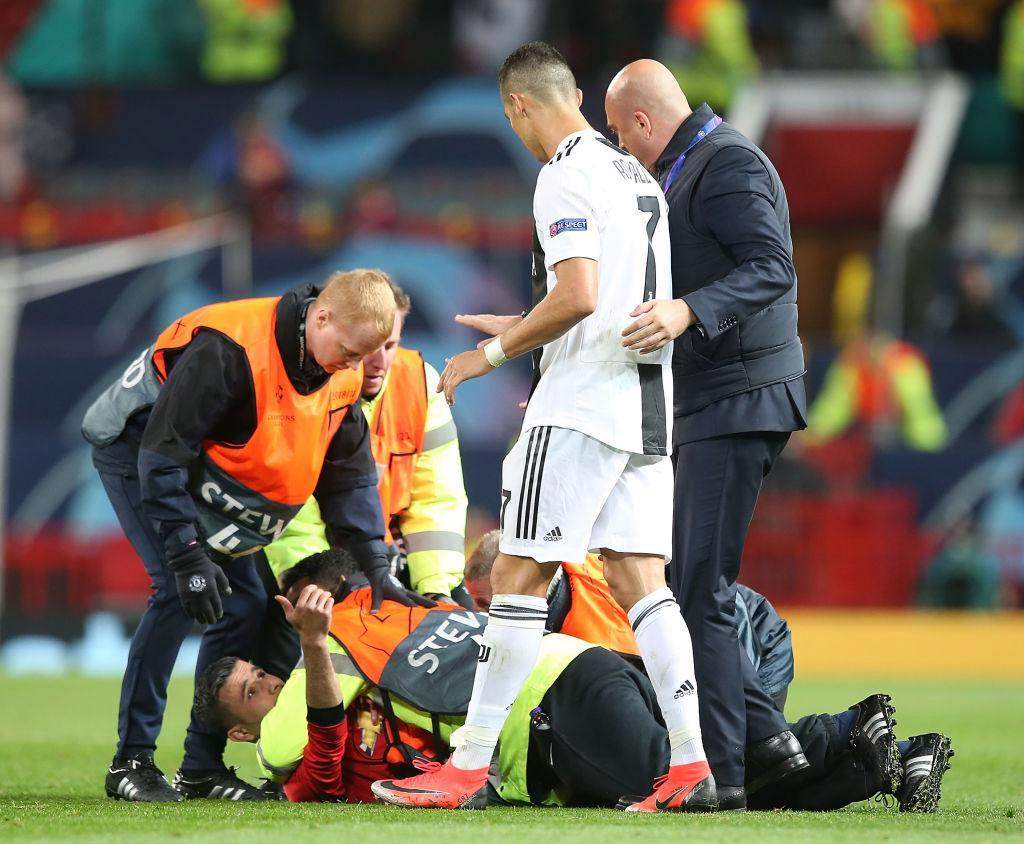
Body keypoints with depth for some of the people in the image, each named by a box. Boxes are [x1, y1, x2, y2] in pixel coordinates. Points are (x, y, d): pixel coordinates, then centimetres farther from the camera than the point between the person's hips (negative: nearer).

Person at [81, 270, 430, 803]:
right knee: (178, 591, -22)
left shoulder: (341, 377, -9)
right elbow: (162, 453, -32)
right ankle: (131, 762, -16)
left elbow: (348, 477, 1)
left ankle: (202, 768, 6)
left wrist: (376, 568, -8)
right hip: (134, 449, -8)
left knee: (244, 605, -2)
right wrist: (187, 554, -34)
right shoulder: (229, 348, -34)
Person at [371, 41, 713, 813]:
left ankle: (469, 766, -4)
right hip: (646, 404, 9)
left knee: (520, 576, -5)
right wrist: (525, 331, 30)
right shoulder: (638, 177, 17)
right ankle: (690, 767, -1)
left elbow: (578, 295, -20)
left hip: (582, 404, -8)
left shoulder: (567, 177, -11)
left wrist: (495, 353, -9)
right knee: (641, 580, 6)